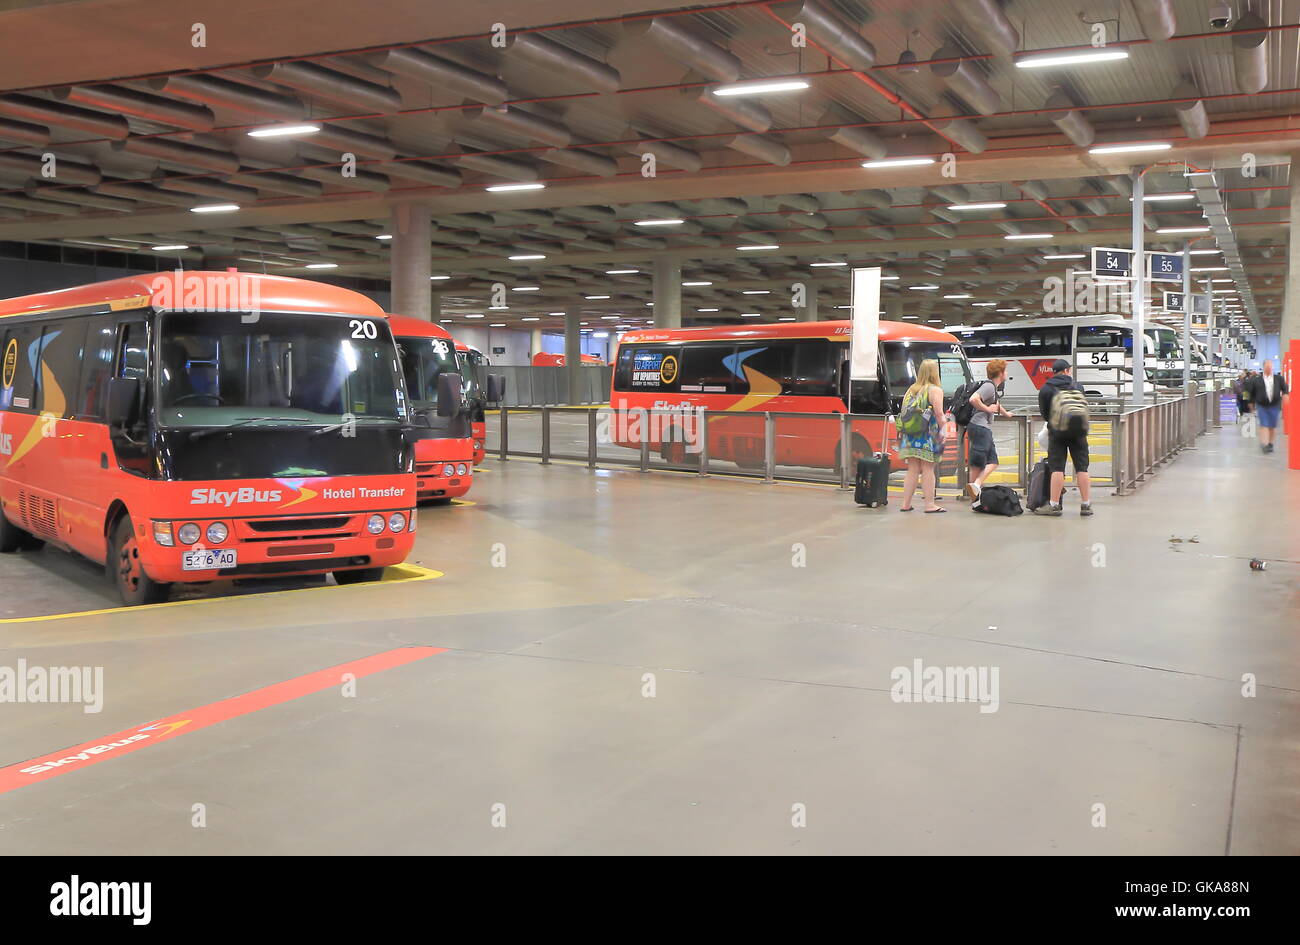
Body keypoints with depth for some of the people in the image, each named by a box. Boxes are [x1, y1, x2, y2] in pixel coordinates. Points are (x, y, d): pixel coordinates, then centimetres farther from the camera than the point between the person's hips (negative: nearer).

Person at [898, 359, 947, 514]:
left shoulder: (911, 390, 12)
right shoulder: (935, 390, -5)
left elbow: (903, 412, 11)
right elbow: (939, 414, -12)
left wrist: (902, 433, 15)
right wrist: (941, 431, -1)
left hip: (910, 435, 5)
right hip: (927, 437, -5)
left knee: (912, 469, 10)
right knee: (928, 469, 0)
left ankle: (906, 504, 11)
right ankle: (930, 504, 2)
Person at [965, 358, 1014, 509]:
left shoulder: (994, 388, 22)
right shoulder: (989, 386, -10)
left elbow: (995, 404, 44)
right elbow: (973, 399, -27)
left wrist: (1006, 413, 61)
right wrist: (987, 409, -14)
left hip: (985, 429, 10)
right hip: (979, 427, -10)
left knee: (992, 462, 6)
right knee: (978, 464, -13)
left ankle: (976, 485, -4)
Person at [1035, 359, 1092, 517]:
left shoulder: (1046, 388, 2)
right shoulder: (1077, 385, 10)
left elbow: (1043, 412, 7)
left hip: (1057, 431, -2)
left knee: (1057, 468, -2)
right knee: (1082, 468, 4)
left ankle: (1054, 505, -5)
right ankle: (1086, 504, 6)